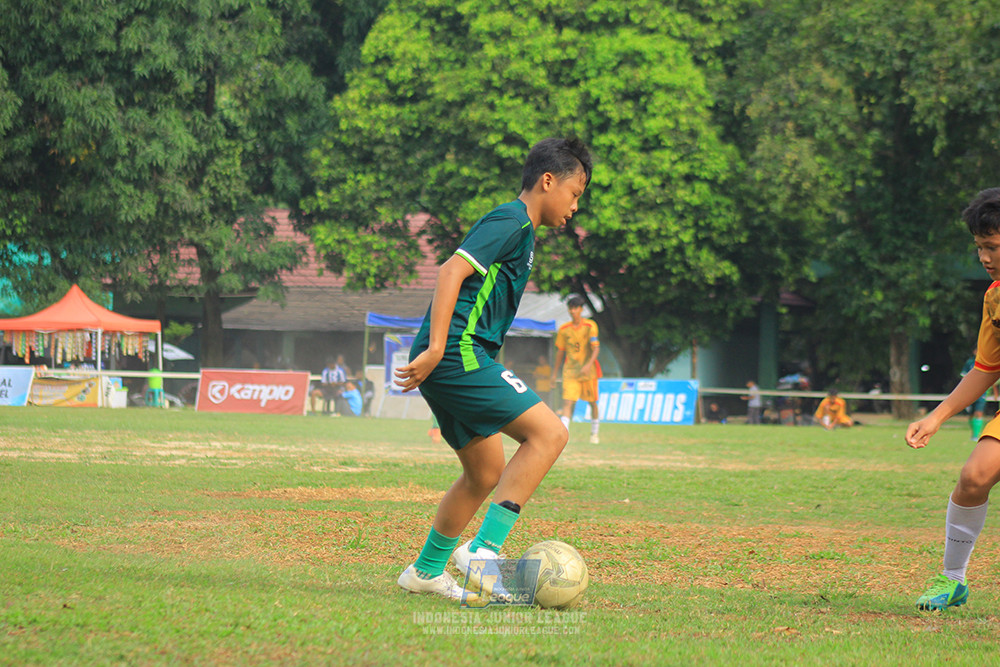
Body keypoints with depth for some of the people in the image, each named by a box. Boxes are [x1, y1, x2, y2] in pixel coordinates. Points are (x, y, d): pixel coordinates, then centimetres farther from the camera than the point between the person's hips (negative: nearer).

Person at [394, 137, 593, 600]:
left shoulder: (519, 229, 24)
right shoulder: (512, 220, -8)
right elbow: (453, 270, -19)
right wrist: (435, 350, -26)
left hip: (450, 362, 10)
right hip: (458, 355, -10)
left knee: (486, 474, 16)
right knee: (548, 433, -16)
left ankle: (426, 570, 25)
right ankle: (485, 549, -20)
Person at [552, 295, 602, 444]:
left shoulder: (590, 326, -5)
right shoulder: (564, 329, 4)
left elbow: (596, 348, -13)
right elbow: (560, 351, 13)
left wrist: (589, 365, -28)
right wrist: (555, 372, 15)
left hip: (588, 370, -1)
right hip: (570, 370, 1)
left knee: (592, 402, 10)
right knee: (567, 402, -14)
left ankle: (595, 433, 30)